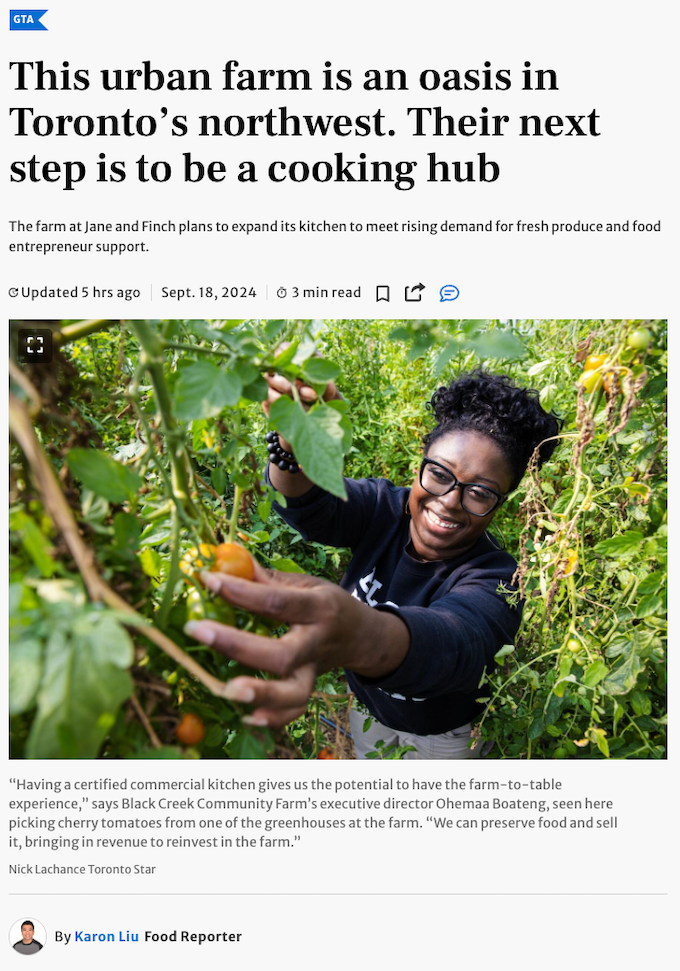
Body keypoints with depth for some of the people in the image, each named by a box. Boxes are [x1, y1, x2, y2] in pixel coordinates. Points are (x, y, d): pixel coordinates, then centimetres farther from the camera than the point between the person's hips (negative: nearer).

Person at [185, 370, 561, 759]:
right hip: (364, 709, 3)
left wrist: (366, 638, -76)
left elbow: (456, 643, -53)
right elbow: (309, 504, -38)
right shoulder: (385, 509, -20)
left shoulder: (496, 580, -31)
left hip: (441, 737, -3)